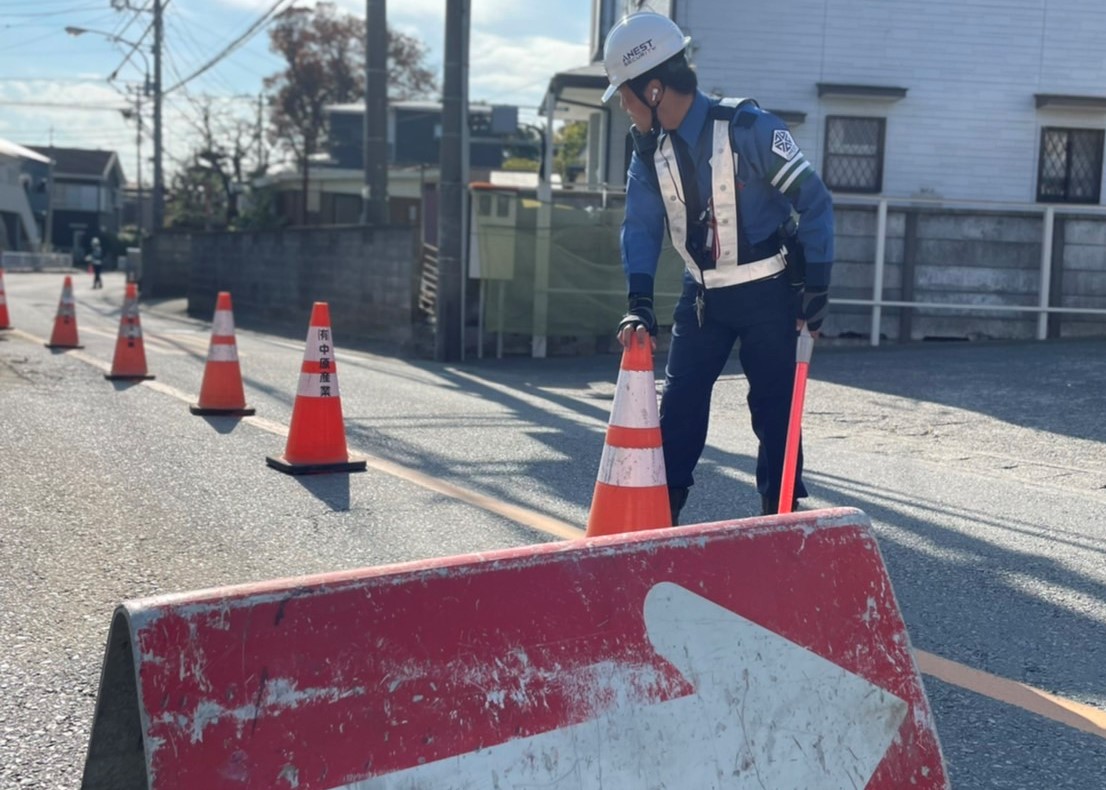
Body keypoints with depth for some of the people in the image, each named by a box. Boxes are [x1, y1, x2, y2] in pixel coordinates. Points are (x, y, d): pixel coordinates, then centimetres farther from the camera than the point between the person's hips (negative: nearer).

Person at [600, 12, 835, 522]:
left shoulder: (747, 127, -19)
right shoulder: (650, 147, -1)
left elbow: (812, 199, -16)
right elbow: (641, 225, -1)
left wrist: (816, 287, -16)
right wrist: (639, 303, -14)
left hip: (768, 292, -5)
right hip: (703, 293, 5)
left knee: (774, 405, 0)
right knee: (678, 402, 4)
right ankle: (662, 513, 14)